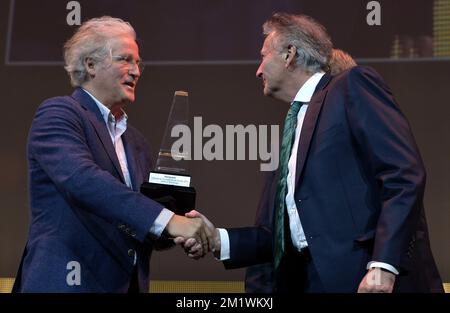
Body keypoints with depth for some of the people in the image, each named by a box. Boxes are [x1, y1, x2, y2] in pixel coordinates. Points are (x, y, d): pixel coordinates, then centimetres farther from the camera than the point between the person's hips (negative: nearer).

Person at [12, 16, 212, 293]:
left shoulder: (136, 142, 18)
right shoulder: (57, 114, -5)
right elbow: (81, 178, -23)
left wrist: (175, 233, -4)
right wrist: (166, 220, -29)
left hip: (129, 283, 7)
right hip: (67, 281, -7)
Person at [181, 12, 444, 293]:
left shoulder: (353, 87, 0)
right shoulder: (294, 126, 21)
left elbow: (405, 174, -12)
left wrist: (383, 265, -20)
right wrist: (219, 240, 8)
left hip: (371, 277, -7)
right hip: (313, 280, 7)